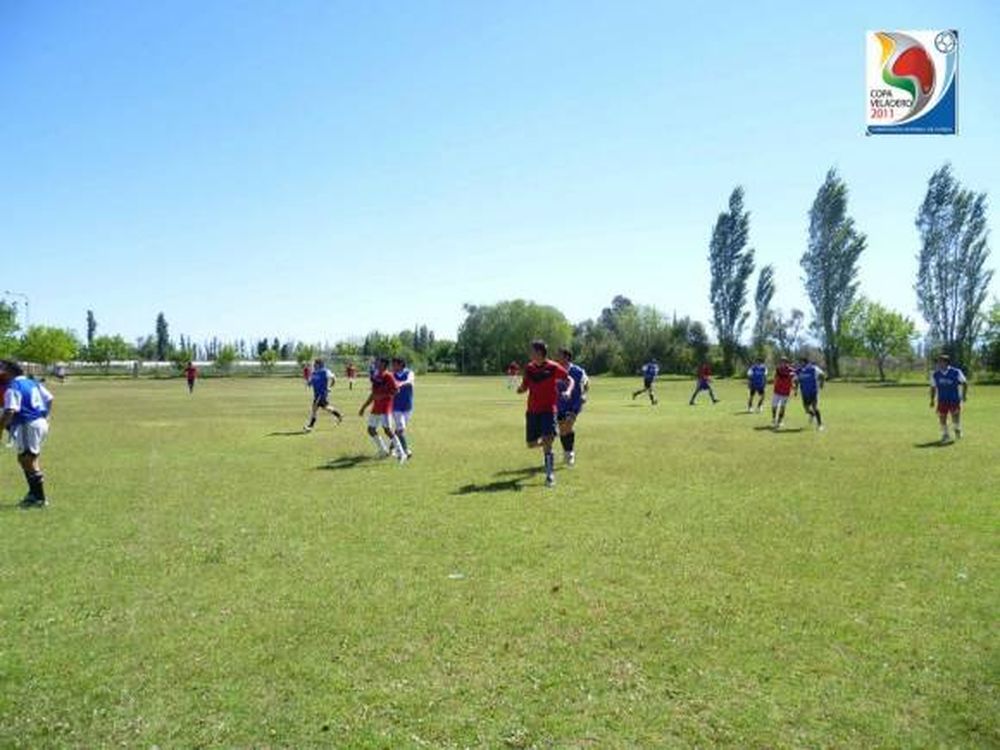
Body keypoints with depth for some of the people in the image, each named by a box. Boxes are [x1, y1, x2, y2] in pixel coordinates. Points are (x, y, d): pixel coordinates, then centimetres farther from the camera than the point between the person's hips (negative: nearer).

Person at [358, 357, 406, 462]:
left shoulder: (388, 376, -10)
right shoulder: (376, 376, 14)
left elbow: (396, 390, -16)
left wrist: (382, 395, -20)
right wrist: (363, 407, 23)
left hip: (385, 408, -9)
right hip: (376, 407, 9)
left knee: (387, 429, -15)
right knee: (371, 429, 11)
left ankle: (400, 453, -9)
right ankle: (383, 451, 25)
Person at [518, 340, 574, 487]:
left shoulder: (553, 367, -7)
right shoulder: (529, 368, 4)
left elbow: (570, 380, 2)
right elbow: (524, 387, 12)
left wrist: (568, 391, -17)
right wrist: (520, 388, -10)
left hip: (548, 410, -4)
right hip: (532, 410, 5)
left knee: (547, 443, -16)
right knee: (531, 444, 7)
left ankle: (550, 476, -7)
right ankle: (543, 442, 43)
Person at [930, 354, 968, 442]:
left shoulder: (956, 372, -8)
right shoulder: (935, 374, 1)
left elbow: (965, 383, 3)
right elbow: (933, 388, 11)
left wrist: (964, 395, -4)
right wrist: (932, 400, 8)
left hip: (954, 400, -2)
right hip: (942, 401, 2)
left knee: (955, 419, -1)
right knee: (942, 418, 2)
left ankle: (957, 430, 32)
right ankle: (945, 435, 21)